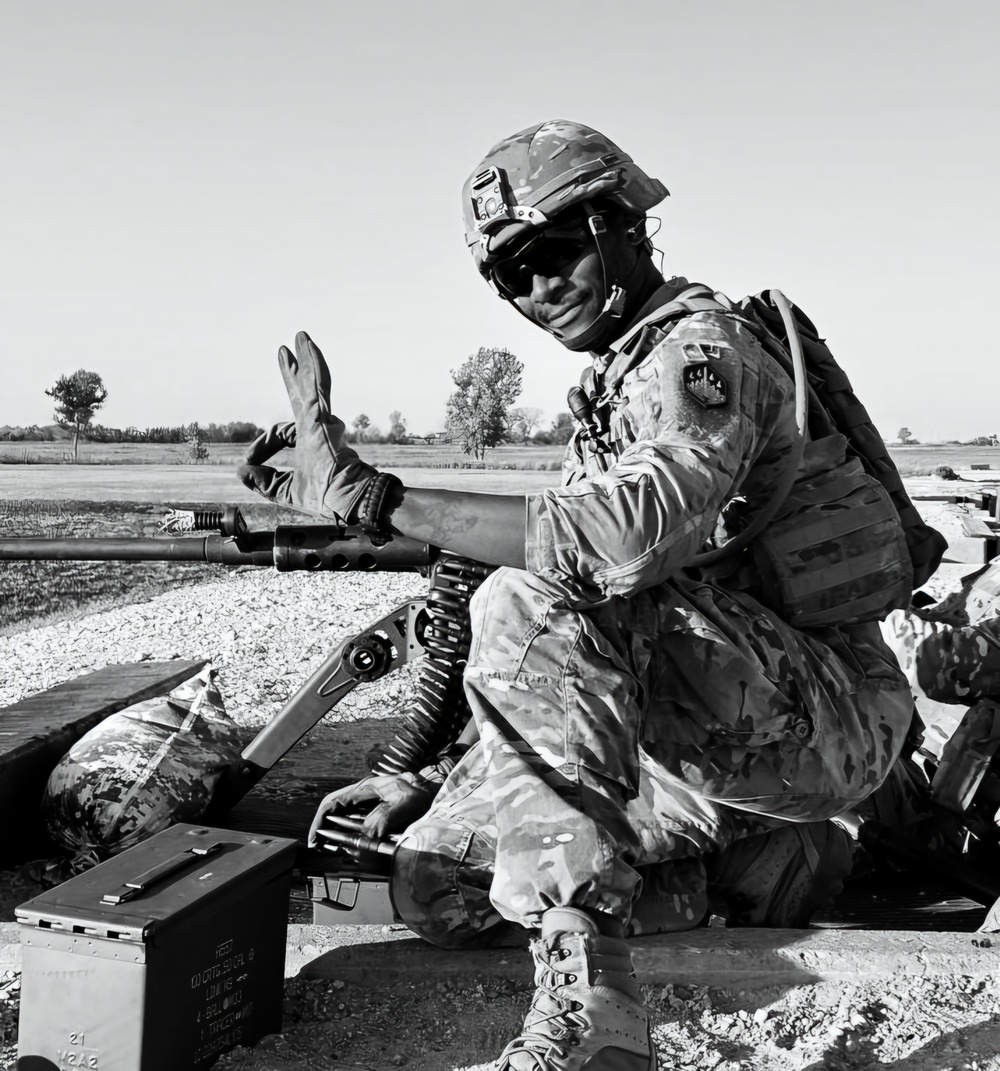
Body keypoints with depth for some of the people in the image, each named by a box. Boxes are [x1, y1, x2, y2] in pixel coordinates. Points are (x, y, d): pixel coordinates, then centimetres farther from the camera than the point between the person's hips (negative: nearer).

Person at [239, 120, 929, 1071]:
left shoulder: (700, 344, -10)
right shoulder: (609, 392, 20)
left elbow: (623, 539, -33)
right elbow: (555, 663, 19)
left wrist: (367, 494, -30)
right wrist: (436, 778, 11)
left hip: (824, 711, -9)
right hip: (714, 730, 9)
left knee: (530, 601, -30)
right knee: (437, 881, 0)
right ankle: (760, 857, 8)